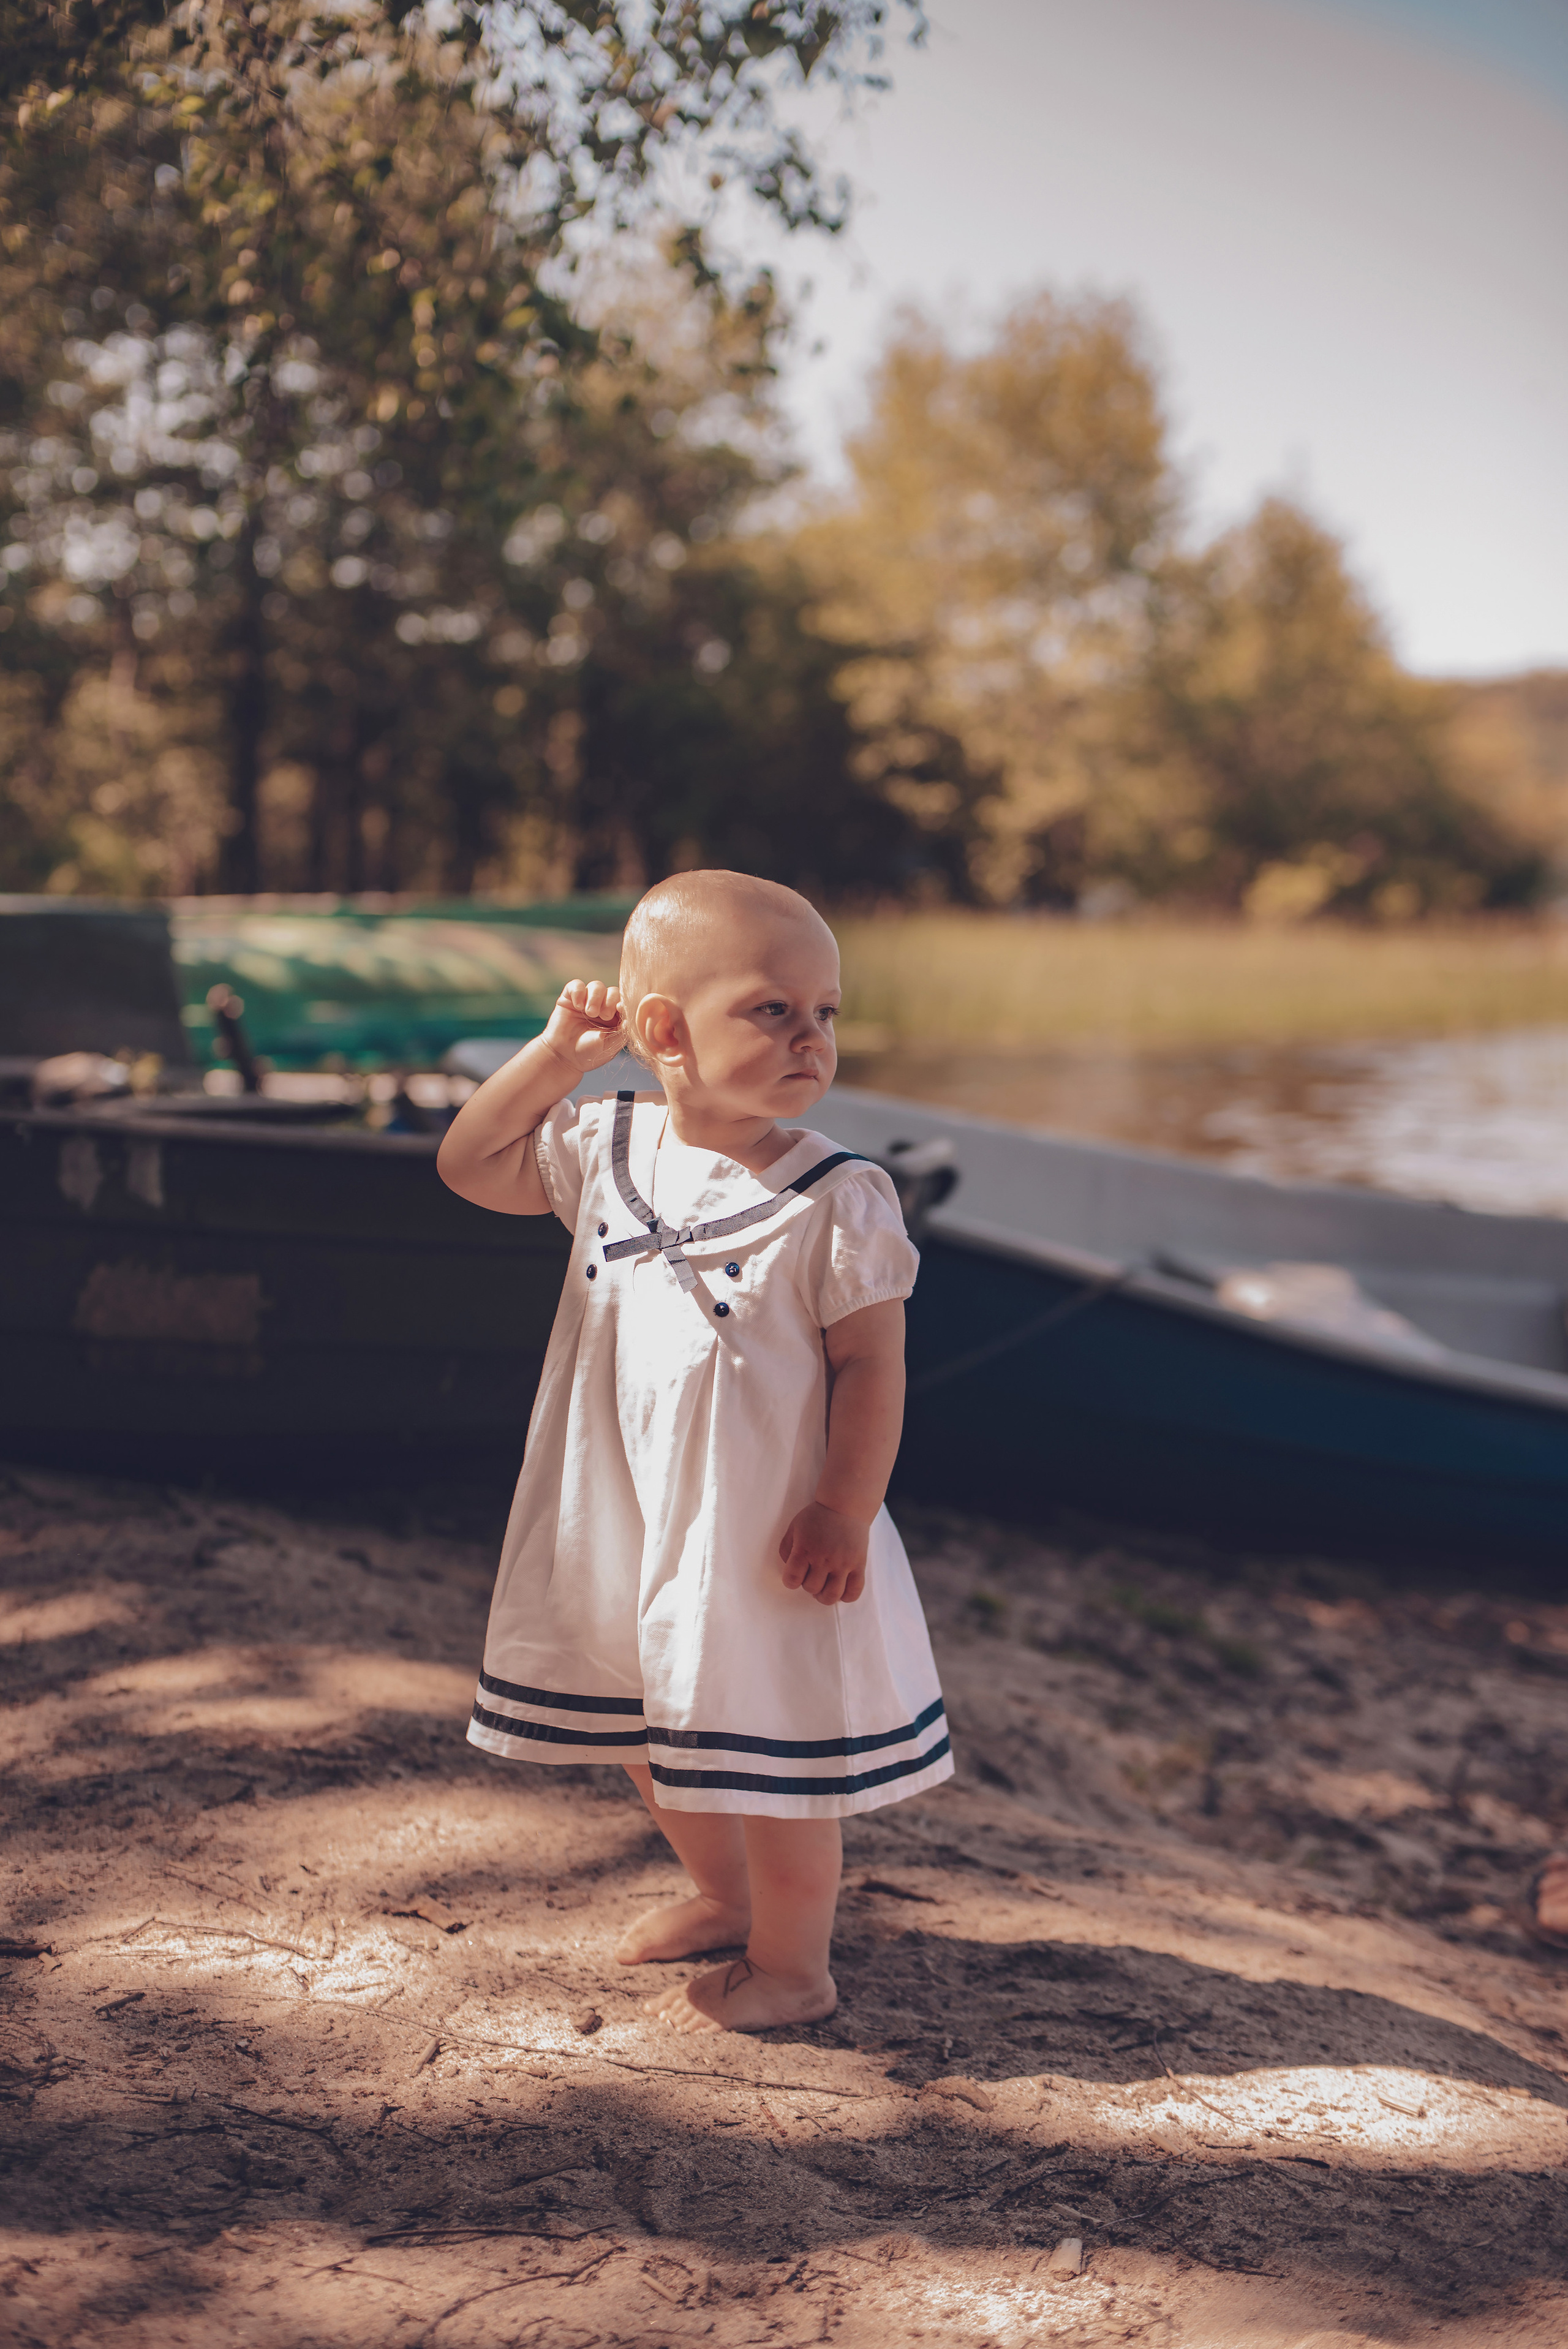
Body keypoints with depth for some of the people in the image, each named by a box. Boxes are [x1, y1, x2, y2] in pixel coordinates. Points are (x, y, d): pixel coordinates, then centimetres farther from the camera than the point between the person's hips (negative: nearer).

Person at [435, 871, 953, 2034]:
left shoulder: (838, 1195, -17)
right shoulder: (606, 1149, -3)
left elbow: (871, 1361, -15)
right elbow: (471, 1165, 5)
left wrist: (848, 1509, -19)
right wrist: (557, 1055, -6)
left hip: (769, 1531, -6)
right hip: (625, 1517, 6)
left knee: (768, 1743, 5)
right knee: (646, 1728, 23)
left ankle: (791, 1964, 25)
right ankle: (723, 1896, 47)